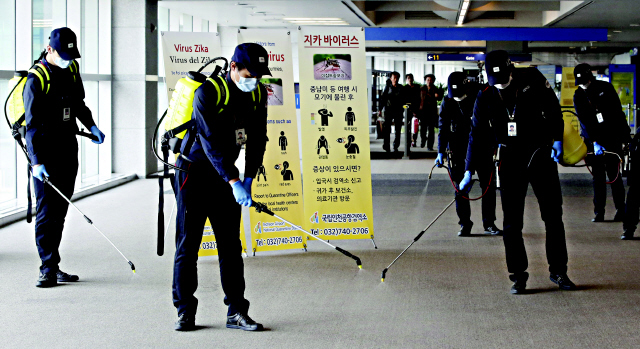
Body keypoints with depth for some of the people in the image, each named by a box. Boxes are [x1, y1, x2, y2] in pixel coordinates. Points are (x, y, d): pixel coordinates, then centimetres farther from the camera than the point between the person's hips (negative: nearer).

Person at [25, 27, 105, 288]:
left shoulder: (72, 69, 8)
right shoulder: (37, 79, -14)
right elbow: (32, 124, -18)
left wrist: (91, 126, 11)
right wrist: (36, 162, -26)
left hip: (68, 151, 7)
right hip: (45, 152, -7)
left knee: (60, 210, 8)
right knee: (47, 210, -7)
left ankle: (53, 266, 13)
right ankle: (48, 268, -4)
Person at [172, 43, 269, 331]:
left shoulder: (257, 94, 0)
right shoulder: (207, 93, -20)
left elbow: (257, 139, 3)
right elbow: (212, 142, -26)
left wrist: (248, 178, -8)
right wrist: (234, 181, -31)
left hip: (226, 177, 5)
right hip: (194, 174, -5)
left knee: (231, 245, 4)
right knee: (187, 244, -1)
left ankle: (236, 312, 7)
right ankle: (185, 311, 8)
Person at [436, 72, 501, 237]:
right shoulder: (448, 102, -9)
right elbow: (443, 128, -6)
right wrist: (441, 152, -14)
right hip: (459, 147, 0)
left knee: (488, 184, -1)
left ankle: (489, 223, 9)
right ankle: (465, 224, 6)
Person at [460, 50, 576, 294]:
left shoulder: (533, 80, -6)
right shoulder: (486, 98, -3)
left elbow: (553, 108, 4)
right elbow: (478, 135, 0)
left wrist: (557, 138, -5)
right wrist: (469, 172, -4)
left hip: (541, 155, 0)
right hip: (510, 160, 1)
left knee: (553, 216, 4)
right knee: (512, 222, -3)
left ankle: (558, 271, 15)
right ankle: (518, 275, 5)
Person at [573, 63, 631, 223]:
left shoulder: (605, 88, 0)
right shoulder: (578, 96, -1)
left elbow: (618, 112, 7)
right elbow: (584, 121, -9)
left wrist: (626, 134, 6)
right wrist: (594, 142, -20)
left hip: (613, 137, -1)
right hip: (593, 139, 1)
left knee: (613, 173, -2)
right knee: (598, 175, -2)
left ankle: (620, 209, 6)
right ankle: (599, 212, 2)